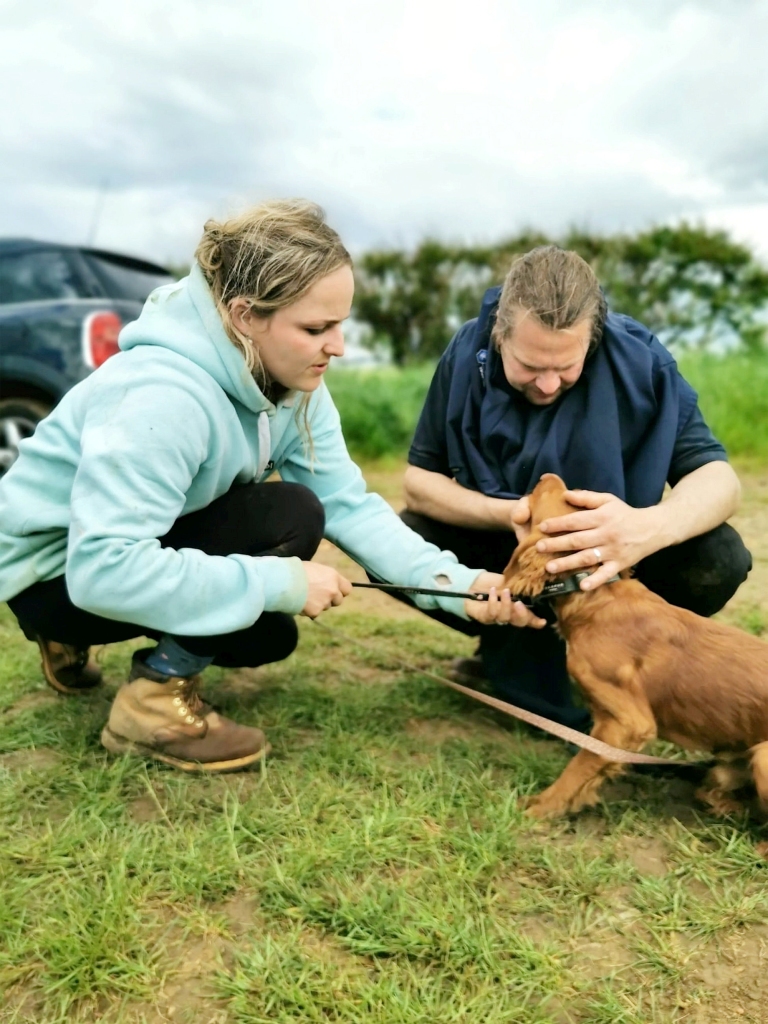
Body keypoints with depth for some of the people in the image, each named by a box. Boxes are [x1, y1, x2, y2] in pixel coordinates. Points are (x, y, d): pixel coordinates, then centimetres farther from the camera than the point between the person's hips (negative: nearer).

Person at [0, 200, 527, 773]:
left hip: (131, 547, 8)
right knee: (291, 516, -23)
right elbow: (103, 570, -38)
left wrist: (453, 582, -23)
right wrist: (280, 583, -35)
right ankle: (153, 701, -9)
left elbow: (348, 504, -11)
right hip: (60, 571, -8)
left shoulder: (292, 381, -8)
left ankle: (78, 641, 23)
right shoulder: (164, 394, -34)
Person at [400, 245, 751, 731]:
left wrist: (650, 527, -49)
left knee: (718, 560, -29)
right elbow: (419, 482, -14)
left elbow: (718, 477, -25)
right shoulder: (469, 354, -18)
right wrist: (508, 513, -33)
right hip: (503, 547, 1)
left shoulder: (637, 357, -22)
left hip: (608, 555, -1)